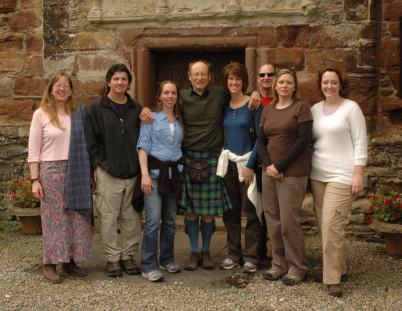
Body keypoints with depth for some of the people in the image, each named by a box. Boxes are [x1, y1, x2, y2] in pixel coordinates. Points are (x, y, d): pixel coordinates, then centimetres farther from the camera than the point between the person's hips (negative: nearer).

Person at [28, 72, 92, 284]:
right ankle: (50, 264, 11)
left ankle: (70, 260, 18)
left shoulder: (78, 113, 7)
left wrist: (88, 172, 3)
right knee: (53, 218, 2)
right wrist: (35, 179, -8)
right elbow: (33, 150, -2)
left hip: (76, 172, 3)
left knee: (76, 217, 6)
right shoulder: (41, 114, -1)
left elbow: (85, 143, 9)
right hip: (51, 171, -3)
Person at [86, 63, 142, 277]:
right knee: (109, 217, 2)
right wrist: (97, 165, -7)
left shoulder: (136, 108, 10)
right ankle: (112, 258, 14)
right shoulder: (97, 108, 1)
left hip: (133, 172, 3)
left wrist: (141, 166, 7)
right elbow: (90, 140, 0)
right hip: (107, 173, -3)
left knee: (131, 218, 8)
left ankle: (128, 255, 21)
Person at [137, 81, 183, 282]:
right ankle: (149, 266, -3)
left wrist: (182, 171, 3)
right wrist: (144, 174, -15)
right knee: (153, 219, -11)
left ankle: (167, 259, 24)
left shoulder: (180, 121, 14)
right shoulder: (151, 117, 0)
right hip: (155, 171, -5)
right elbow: (143, 146, -6)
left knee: (170, 219, 11)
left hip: (174, 172, 5)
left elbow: (181, 147, 16)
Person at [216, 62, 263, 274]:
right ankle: (234, 255, 20)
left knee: (250, 211, -1)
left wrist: (250, 165, -12)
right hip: (227, 163, 5)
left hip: (247, 163, -5)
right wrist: (223, 157, 5)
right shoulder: (223, 105, 8)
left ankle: (251, 257, 9)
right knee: (230, 211, 9)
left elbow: (260, 137, -8)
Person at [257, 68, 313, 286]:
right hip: (270, 171, 5)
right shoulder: (267, 111, 13)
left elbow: (303, 140, -10)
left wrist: (279, 166, -12)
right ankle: (279, 264, 21)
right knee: (273, 220, 7)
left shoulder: (301, 107, -2)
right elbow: (261, 141, 11)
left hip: (293, 173, -5)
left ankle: (297, 267, 11)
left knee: (289, 221, -5)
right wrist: (268, 165, -7)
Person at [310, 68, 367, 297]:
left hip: (342, 176, -5)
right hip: (318, 175, 6)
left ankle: (333, 278, -2)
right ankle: (340, 269, 24)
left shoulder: (351, 107, -4)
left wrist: (358, 174, -13)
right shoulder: (315, 109, 10)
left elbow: (360, 143, -7)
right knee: (325, 226, 8)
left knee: (332, 226, -11)